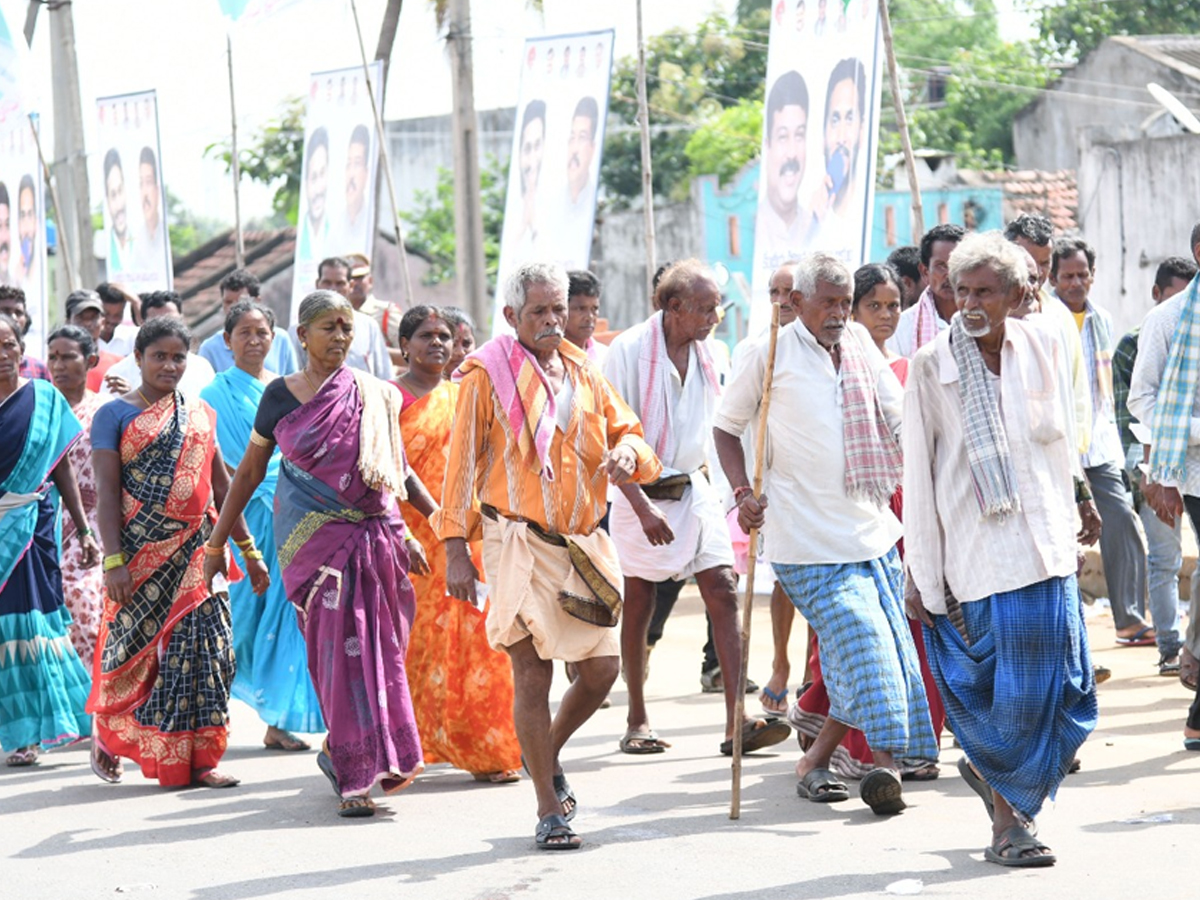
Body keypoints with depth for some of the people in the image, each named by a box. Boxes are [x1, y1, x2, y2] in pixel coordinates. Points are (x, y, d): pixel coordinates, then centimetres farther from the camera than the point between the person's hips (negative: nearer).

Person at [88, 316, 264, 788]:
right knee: (135, 645, 1)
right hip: (142, 552, -4)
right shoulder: (115, 415, -1)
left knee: (204, 647, -4)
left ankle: (199, 757, -1)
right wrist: (113, 561, -16)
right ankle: (106, 737, 24)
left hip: (197, 550, 4)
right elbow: (107, 492, -7)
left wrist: (249, 550, 13)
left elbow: (221, 485, 16)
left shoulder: (200, 412, 12)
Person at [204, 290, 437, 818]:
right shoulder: (281, 396, 4)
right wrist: (217, 542, 11)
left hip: (373, 536, 2)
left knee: (379, 648, 1)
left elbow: (395, 471, 14)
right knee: (337, 650, -9)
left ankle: (341, 753, 20)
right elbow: (249, 472, 11)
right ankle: (354, 777, -7)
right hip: (313, 537, -2)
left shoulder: (373, 397, 8)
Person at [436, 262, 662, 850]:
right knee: (533, 674, -7)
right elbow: (462, 463, -2)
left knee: (600, 669, 3)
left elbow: (623, 428, 19)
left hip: (583, 543, 5)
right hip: (519, 542, -5)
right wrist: (456, 548, -8)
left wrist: (627, 452, -7)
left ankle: (547, 754, 32)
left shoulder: (583, 373, 13)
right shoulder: (487, 376, -2)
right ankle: (549, 810, 1)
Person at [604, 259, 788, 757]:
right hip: (642, 492, -5)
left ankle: (737, 724, -13)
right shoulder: (629, 351, -13)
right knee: (638, 606, 4)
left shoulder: (704, 353, 6)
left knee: (723, 594, -8)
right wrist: (642, 506, -23)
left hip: (694, 487, 5)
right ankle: (637, 721, 18)